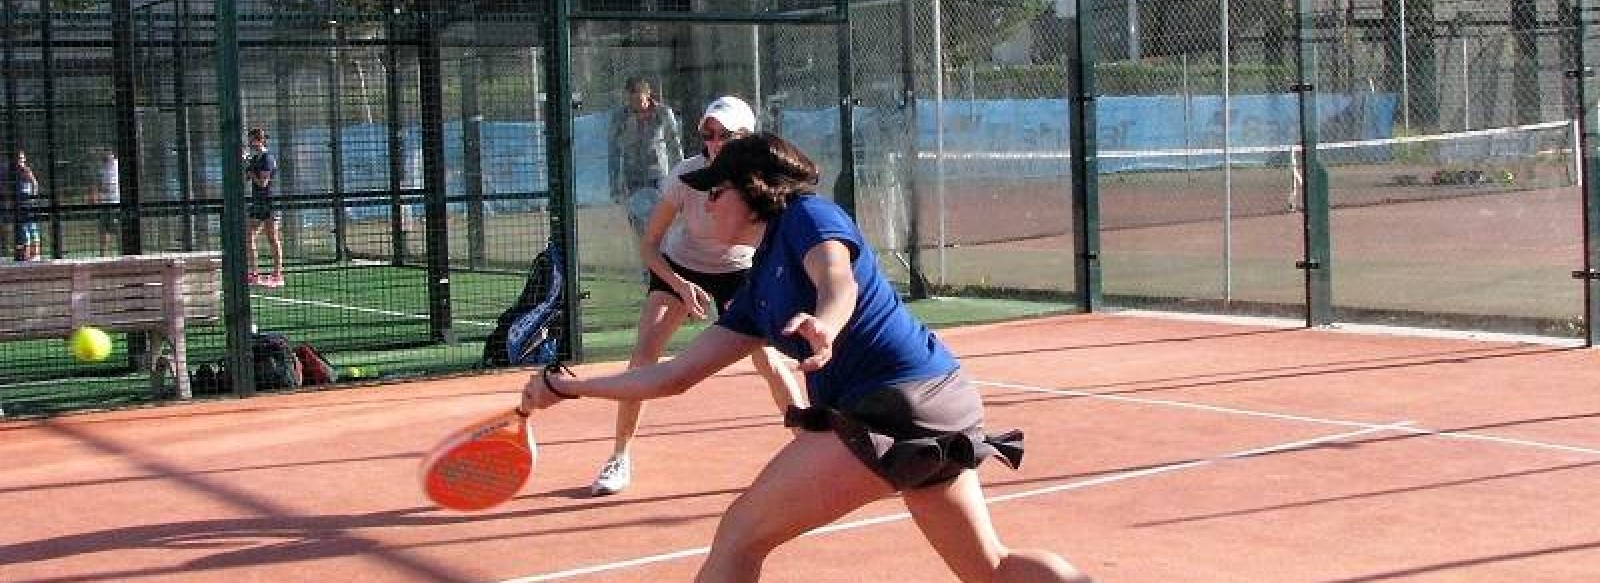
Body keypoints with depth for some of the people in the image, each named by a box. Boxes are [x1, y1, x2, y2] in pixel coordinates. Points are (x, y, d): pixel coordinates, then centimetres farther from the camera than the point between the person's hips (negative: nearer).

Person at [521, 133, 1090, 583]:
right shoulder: (757, 292, 22)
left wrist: (825, 324, -46)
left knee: (740, 534, -4)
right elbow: (676, 375, 22)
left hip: (893, 406, -10)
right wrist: (565, 386, 20)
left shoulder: (806, 214, -1)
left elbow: (838, 278, -23)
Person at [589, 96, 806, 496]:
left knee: (768, 357, -18)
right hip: (677, 268, 0)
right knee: (643, 356, -14)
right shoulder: (686, 175, -26)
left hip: (737, 271, 0)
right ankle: (620, 458, 2)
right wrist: (682, 287, -29)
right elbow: (648, 246, -16)